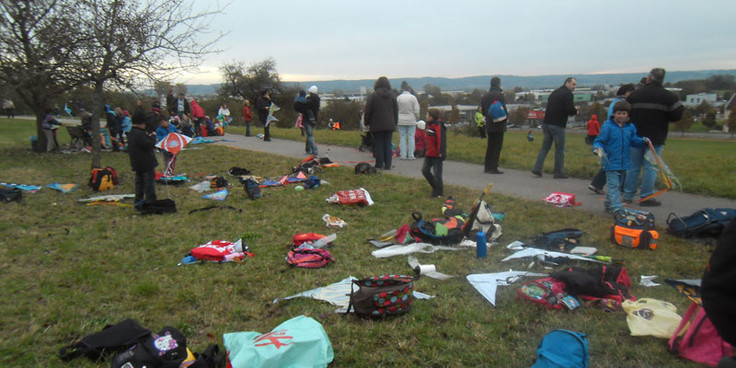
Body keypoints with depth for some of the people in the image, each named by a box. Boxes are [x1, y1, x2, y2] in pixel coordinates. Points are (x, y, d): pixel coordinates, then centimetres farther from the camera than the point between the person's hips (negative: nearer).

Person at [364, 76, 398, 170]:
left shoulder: (373, 95, -5)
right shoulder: (392, 95, 7)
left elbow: (368, 111, -3)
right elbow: (396, 111, 10)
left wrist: (367, 123, 7)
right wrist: (395, 123, 17)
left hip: (377, 125, -3)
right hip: (389, 125, 3)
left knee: (378, 145, 2)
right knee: (388, 144, 7)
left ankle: (379, 165, 2)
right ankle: (387, 165, 6)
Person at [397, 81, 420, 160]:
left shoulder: (398, 98, -3)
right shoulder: (413, 97, -6)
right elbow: (416, 110, -4)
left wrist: (397, 118, 12)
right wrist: (416, 118, 12)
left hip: (401, 120, 1)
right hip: (411, 120, -1)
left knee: (402, 137, 5)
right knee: (411, 137, 4)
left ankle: (403, 155, 4)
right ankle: (410, 155, 3)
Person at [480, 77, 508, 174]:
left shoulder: (485, 96, 9)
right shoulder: (500, 94, -10)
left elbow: (482, 109, 12)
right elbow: (503, 109, -12)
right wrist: (505, 119, 3)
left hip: (489, 125, 6)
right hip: (499, 125, -6)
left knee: (490, 145, 15)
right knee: (497, 146, -2)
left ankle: (487, 167, 18)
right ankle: (493, 168, -5)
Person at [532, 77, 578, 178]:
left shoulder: (554, 93, 18)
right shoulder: (567, 94, -7)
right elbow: (570, 110, -18)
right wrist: (575, 110, 5)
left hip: (546, 123, 7)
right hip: (557, 125, -7)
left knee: (545, 147, 11)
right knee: (560, 149, 3)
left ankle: (537, 168, 3)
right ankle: (558, 172, 6)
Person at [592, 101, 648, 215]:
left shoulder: (630, 127, 7)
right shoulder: (608, 126, -10)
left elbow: (634, 140, 15)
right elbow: (599, 141, -9)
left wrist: (642, 141, -3)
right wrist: (598, 148, -27)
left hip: (624, 163, 7)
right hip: (611, 162, -7)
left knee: (618, 185, 17)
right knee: (614, 186, -9)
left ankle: (608, 204, 31)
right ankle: (616, 208, -10)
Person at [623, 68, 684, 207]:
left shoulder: (635, 94, 2)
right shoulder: (668, 96, -4)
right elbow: (677, 115, -3)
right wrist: (662, 117, 13)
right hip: (655, 138, -2)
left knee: (633, 166, 9)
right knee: (650, 167, 1)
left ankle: (628, 195, 12)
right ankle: (646, 197, 1)